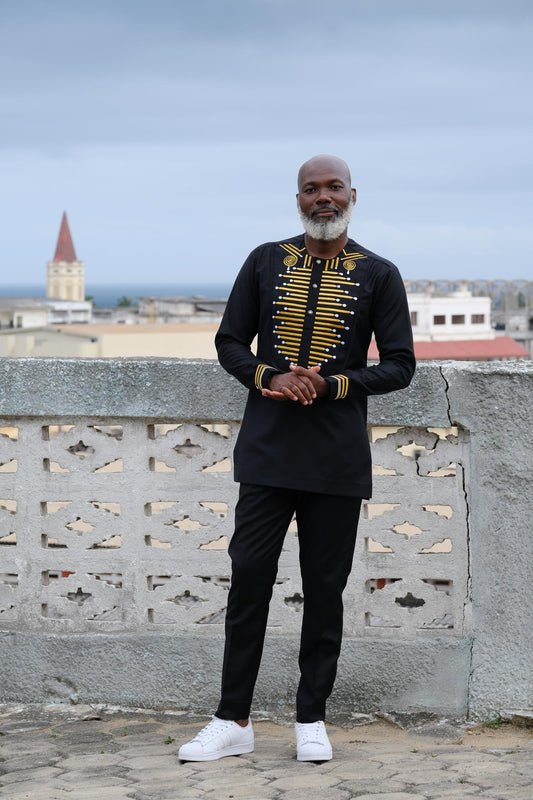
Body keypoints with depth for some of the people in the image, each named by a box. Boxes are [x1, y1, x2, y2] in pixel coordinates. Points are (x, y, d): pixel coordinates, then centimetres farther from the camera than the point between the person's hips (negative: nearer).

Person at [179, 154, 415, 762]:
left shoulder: (378, 275, 4)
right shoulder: (266, 261, 9)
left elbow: (400, 365, 3)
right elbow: (230, 341, 10)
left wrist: (331, 384, -12)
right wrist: (271, 377, -10)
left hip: (337, 458, -1)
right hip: (266, 451, 1)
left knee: (325, 588, 5)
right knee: (249, 576, -1)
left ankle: (311, 719, 16)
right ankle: (233, 721, 7)